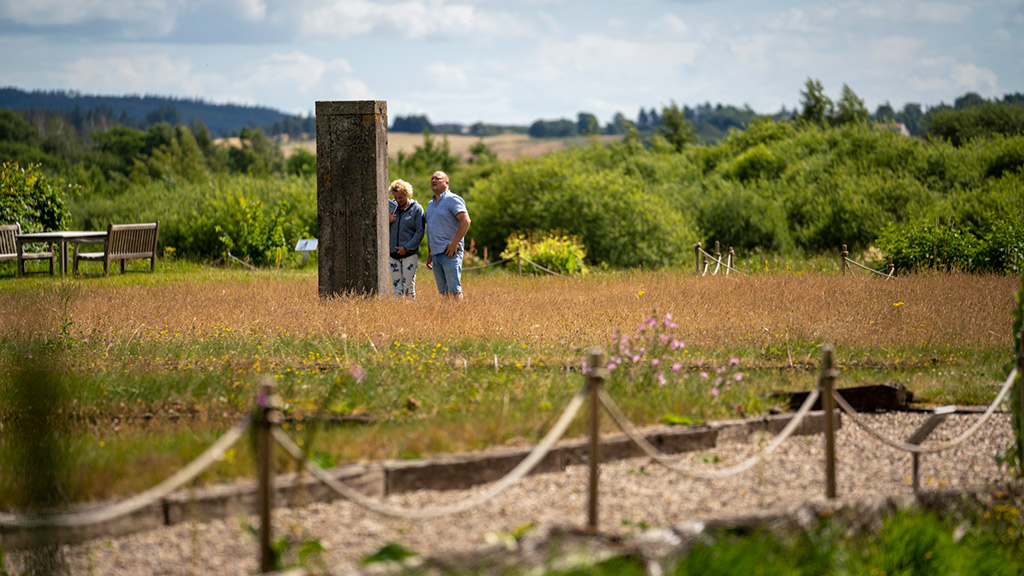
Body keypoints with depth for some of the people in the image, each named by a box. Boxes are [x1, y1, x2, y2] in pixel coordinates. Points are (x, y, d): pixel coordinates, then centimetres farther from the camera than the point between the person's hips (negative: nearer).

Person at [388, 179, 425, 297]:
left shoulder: (417, 209, -1)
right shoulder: (392, 207, 11)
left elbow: (420, 232, -6)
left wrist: (407, 248, -13)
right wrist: (388, 221, -6)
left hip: (410, 254, -4)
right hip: (393, 254, 4)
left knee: (408, 286, -7)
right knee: (396, 288, 1)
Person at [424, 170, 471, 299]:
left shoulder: (452, 199, -5)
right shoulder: (430, 204, 20)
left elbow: (465, 221, -16)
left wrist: (454, 243, -19)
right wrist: (429, 254, 19)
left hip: (450, 253, -8)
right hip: (436, 254, 8)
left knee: (454, 290, -12)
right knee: (443, 292, 6)